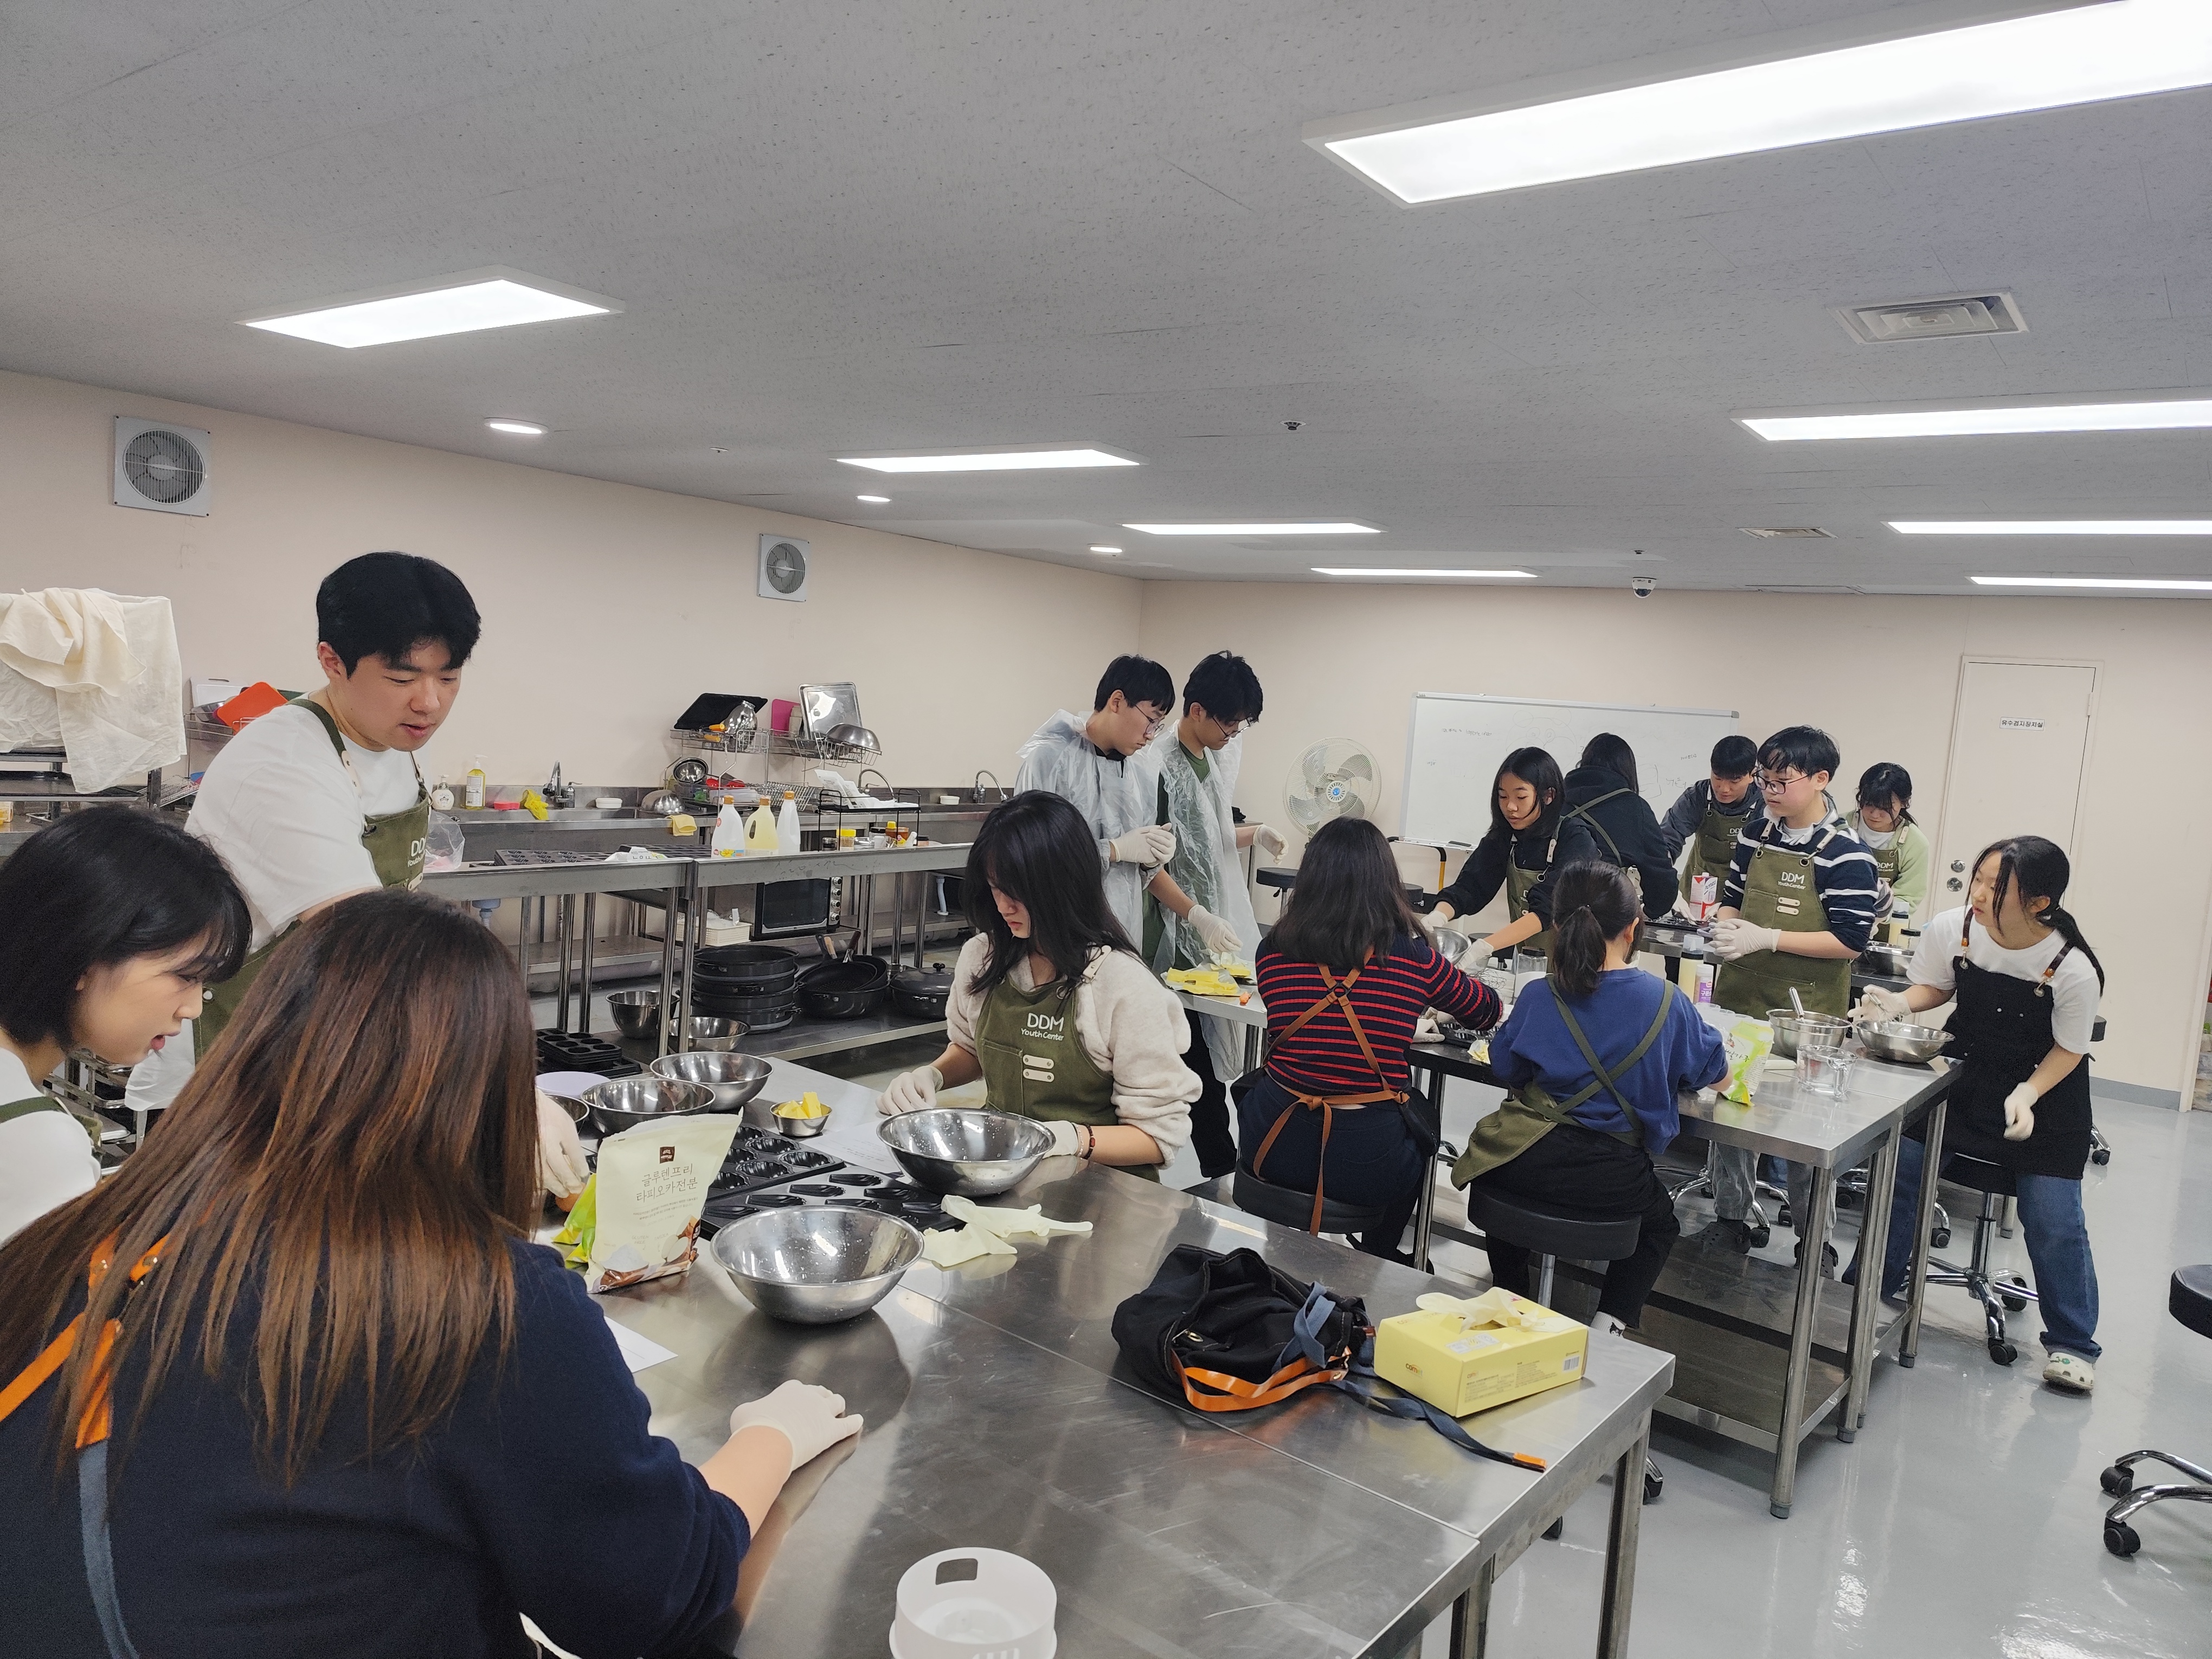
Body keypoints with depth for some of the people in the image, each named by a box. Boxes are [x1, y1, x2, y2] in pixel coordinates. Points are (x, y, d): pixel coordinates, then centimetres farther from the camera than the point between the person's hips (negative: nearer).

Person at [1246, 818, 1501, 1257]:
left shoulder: (1274, 951, -7)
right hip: (1367, 1160, -1)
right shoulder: (1413, 959, -10)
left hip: (1273, 1146, 1)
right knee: (1421, 1117, 31)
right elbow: (1487, 1011, 10)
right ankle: (1375, 1263, 45)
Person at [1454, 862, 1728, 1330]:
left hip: (1523, 1163, 1)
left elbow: (1505, 1070, 7)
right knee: (1660, 1221, 34)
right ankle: (1610, 1323, 18)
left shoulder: (1538, 998, -7)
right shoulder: (1666, 1001, -8)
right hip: (1610, 1179, 0)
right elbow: (1714, 1071, 7)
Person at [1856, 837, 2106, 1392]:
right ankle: (1875, 1290, 15)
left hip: (2046, 1092, -3)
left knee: (2052, 1219, -4)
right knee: (1899, 1168, -4)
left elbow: (2068, 1050, -12)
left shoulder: (2073, 968, -26)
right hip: (1966, 1075, 3)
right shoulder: (1951, 930, -18)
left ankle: (2072, 1343, 17)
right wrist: (1898, 1003, -16)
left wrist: (2026, 1096, -26)